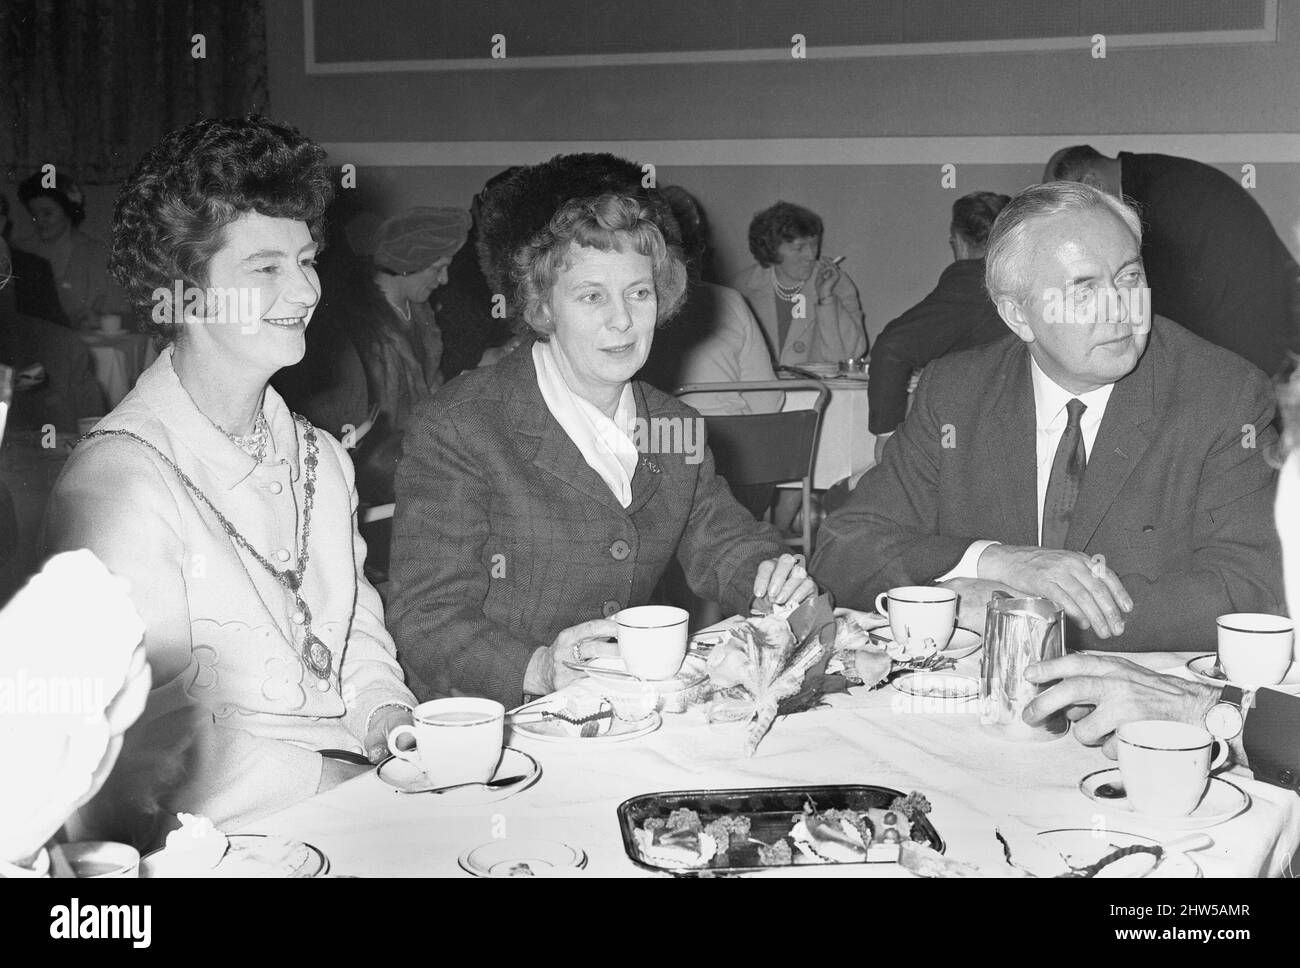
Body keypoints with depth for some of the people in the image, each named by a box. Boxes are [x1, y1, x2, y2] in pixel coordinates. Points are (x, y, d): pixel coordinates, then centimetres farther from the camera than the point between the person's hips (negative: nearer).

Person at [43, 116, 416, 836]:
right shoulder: (119, 479, -14)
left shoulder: (320, 458, 11)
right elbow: (157, 754, -18)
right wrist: (353, 779, -18)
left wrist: (392, 721, -4)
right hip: (237, 846, -6)